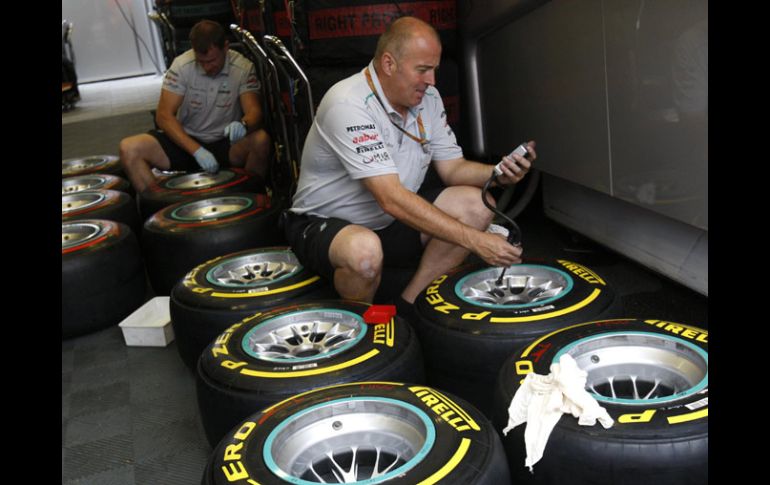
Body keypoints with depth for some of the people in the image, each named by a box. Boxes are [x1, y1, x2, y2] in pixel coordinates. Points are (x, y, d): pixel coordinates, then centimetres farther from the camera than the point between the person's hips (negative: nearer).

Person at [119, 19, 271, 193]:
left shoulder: (243, 68, -9)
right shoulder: (181, 66, -10)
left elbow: (254, 112, -14)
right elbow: (163, 115, -12)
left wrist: (243, 124, -42)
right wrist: (197, 150, -27)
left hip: (225, 144, 0)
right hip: (185, 141, 1)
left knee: (261, 140, -32)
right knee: (129, 148, -22)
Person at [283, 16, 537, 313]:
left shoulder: (428, 98, -1)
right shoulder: (348, 104, -26)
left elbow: (452, 169, 3)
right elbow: (392, 200, -33)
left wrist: (499, 173, -20)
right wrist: (475, 240, -35)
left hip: (391, 222, 7)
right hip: (324, 224, -7)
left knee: (477, 204, -10)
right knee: (365, 251, -40)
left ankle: (408, 304, -5)